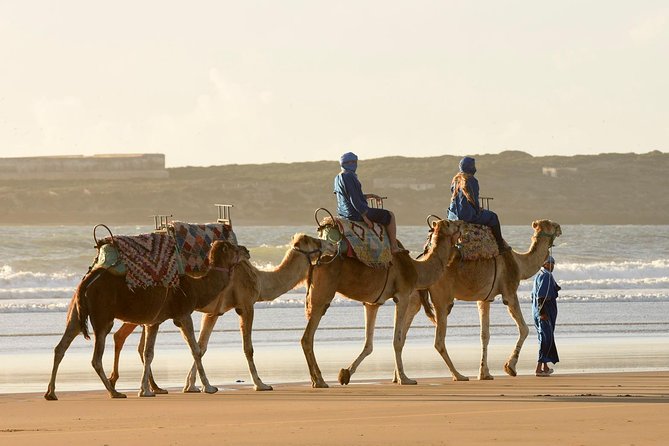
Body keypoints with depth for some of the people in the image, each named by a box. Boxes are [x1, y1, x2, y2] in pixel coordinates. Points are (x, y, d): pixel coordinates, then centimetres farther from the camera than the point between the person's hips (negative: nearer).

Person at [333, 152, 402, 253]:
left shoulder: (338, 178, 11)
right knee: (390, 216, 3)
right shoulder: (349, 177, -21)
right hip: (355, 213, -11)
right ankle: (394, 247, 7)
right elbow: (354, 200, -24)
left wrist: (369, 196, 20)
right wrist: (364, 216, -19)